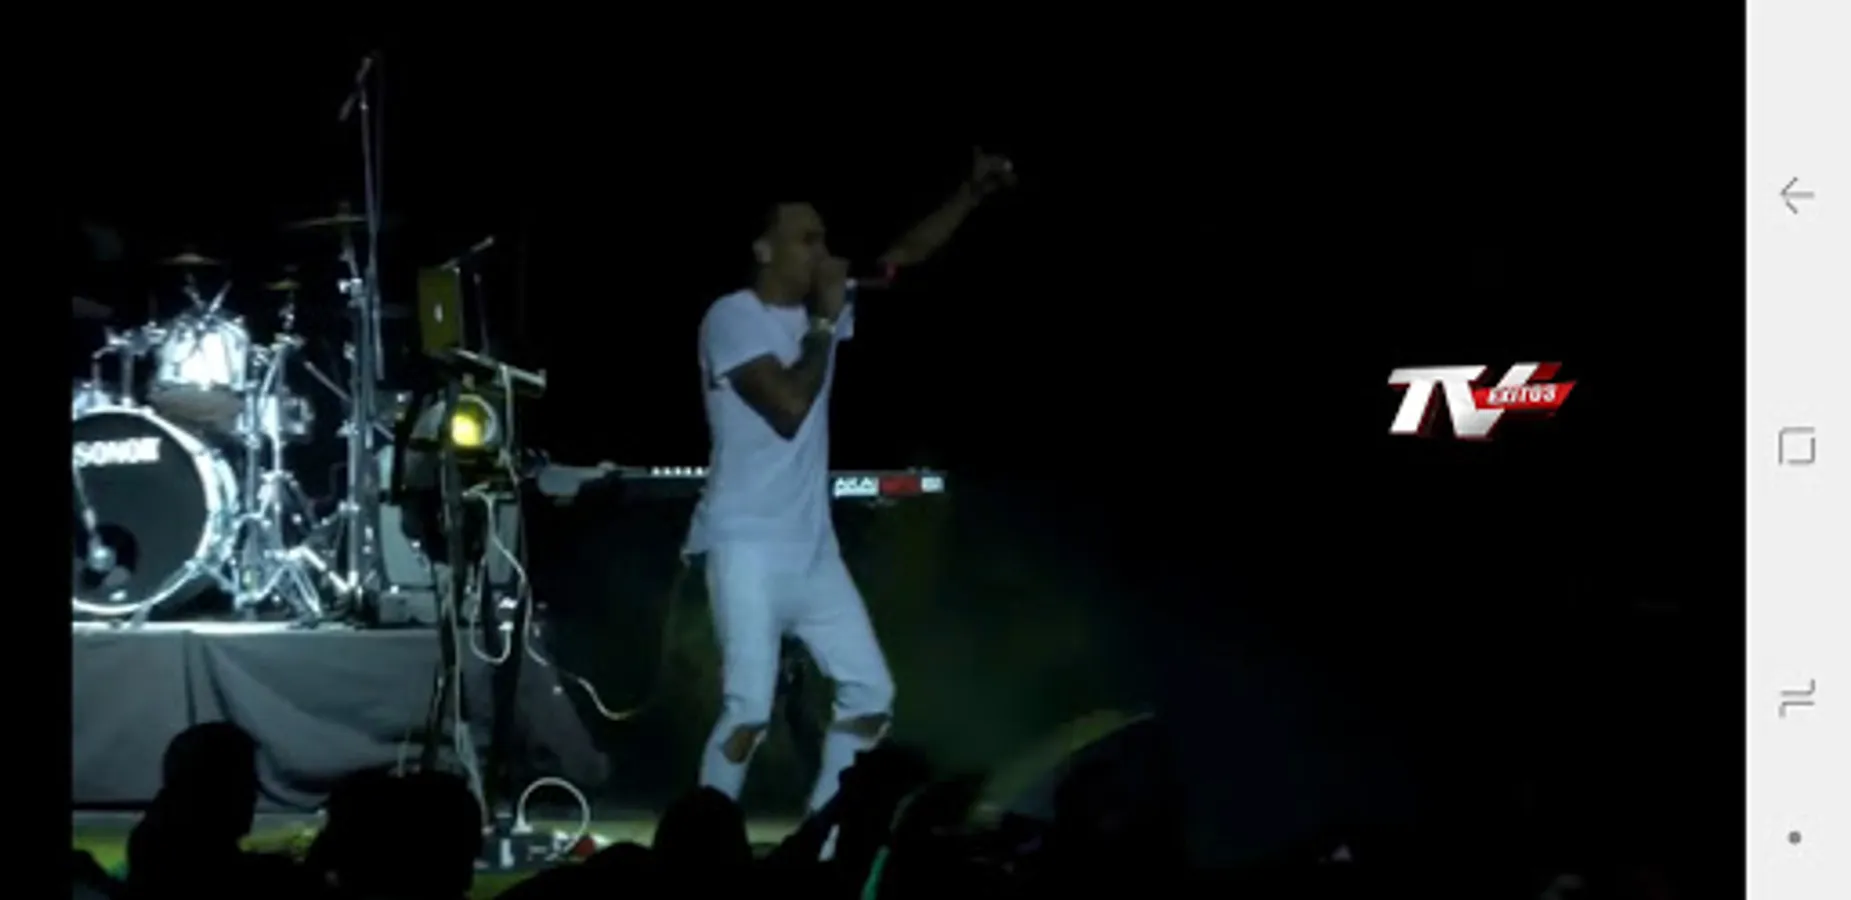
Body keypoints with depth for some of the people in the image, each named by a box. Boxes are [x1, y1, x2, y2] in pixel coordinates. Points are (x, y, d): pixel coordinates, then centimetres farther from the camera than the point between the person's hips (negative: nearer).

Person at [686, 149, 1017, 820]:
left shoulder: (821, 306, 11)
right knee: (750, 708, -16)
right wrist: (825, 323, -13)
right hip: (748, 546, -8)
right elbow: (790, 407, -22)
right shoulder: (731, 318, -11)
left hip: (811, 545, 8)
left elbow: (908, 254, 14)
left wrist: (973, 193, 3)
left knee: (870, 695, 8)